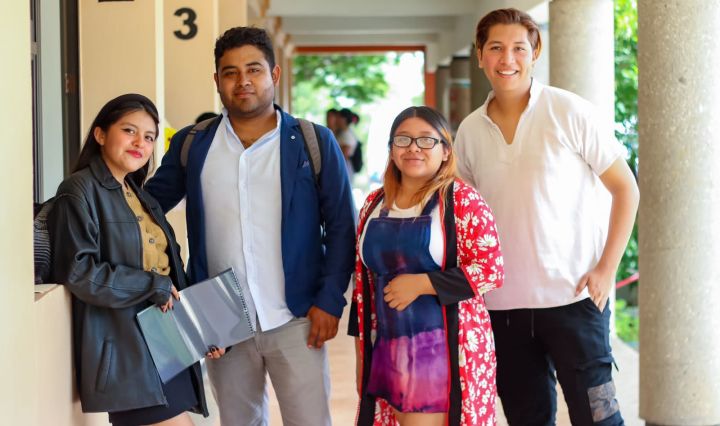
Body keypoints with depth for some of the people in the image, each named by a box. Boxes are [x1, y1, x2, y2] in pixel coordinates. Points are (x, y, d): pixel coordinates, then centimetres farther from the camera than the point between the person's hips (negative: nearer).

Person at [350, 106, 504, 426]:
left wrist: (419, 284, -17)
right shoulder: (374, 205, 11)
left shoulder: (462, 200, -7)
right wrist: (361, 352, 13)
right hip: (388, 349, 5)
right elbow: (363, 281, 14)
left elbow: (490, 270, -13)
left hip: (447, 348, -5)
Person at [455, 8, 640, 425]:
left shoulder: (569, 112, -5)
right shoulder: (470, 131, 6)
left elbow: (626, 189, -2)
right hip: (503, 302, 4)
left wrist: (607, 268, -9)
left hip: (574, 294, -4)